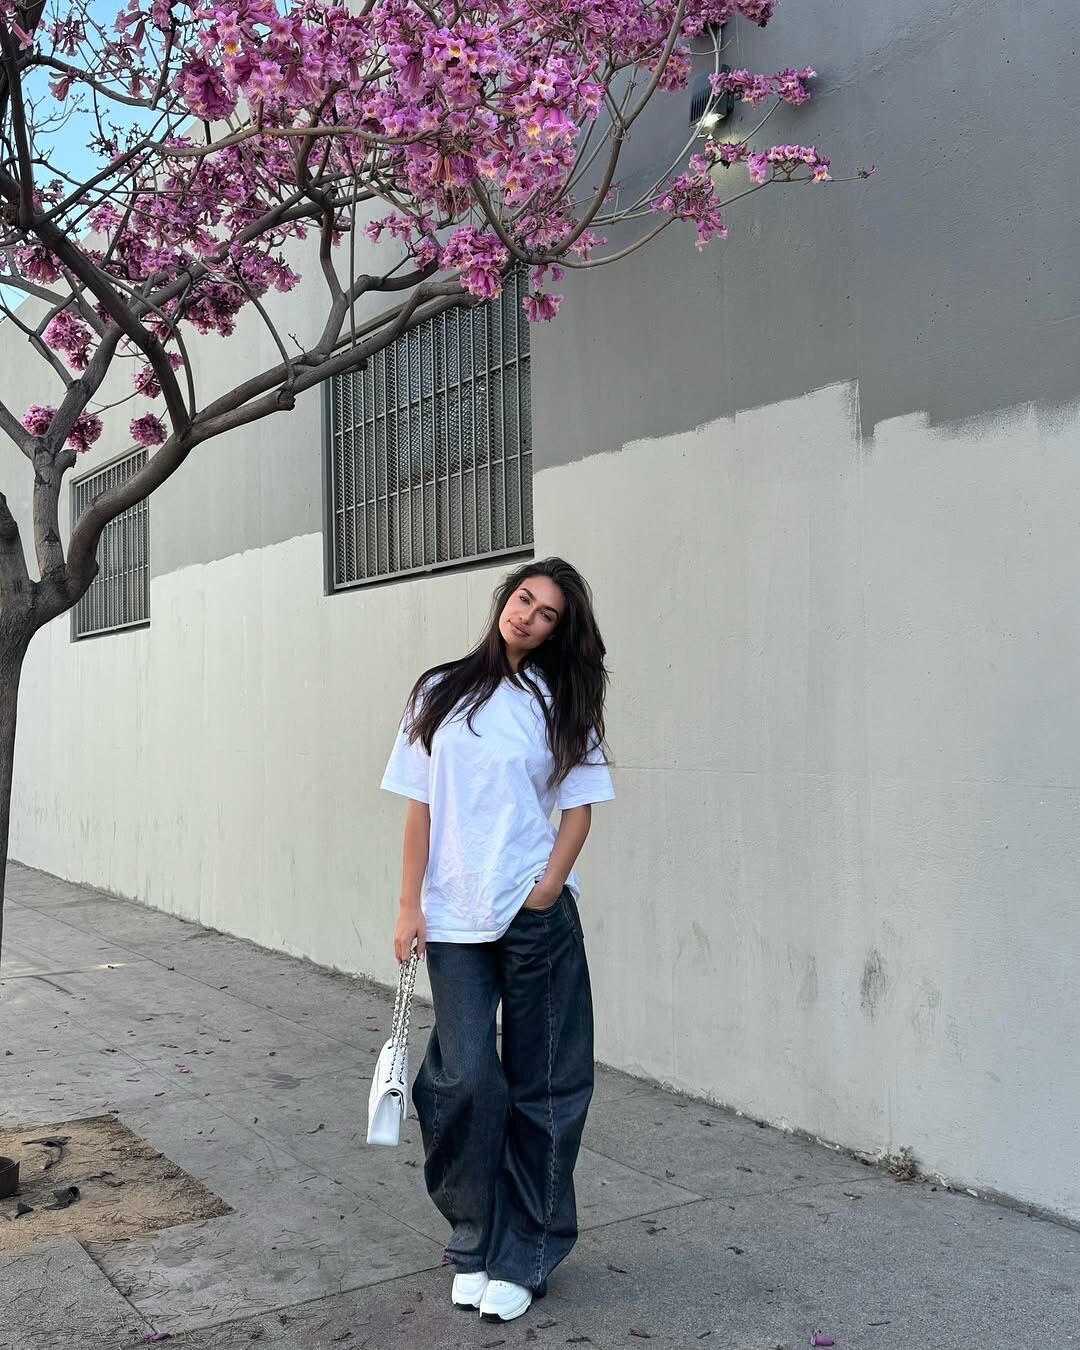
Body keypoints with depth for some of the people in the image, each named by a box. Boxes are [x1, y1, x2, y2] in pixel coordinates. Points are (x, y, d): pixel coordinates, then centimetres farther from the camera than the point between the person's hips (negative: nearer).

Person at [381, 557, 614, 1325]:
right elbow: (421, 807, 5)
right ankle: (474, 1246, 18)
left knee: (540, 1086, 5)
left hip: (537, 918, 0)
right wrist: (410, 906, 0)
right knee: (467, 1080, -3)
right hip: (453, 919, 1)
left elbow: (580, 809, 2)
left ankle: (522, 1258, 19)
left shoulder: (562, 702, 3)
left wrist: (544, 894, -10)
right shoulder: (441, 694, 5)